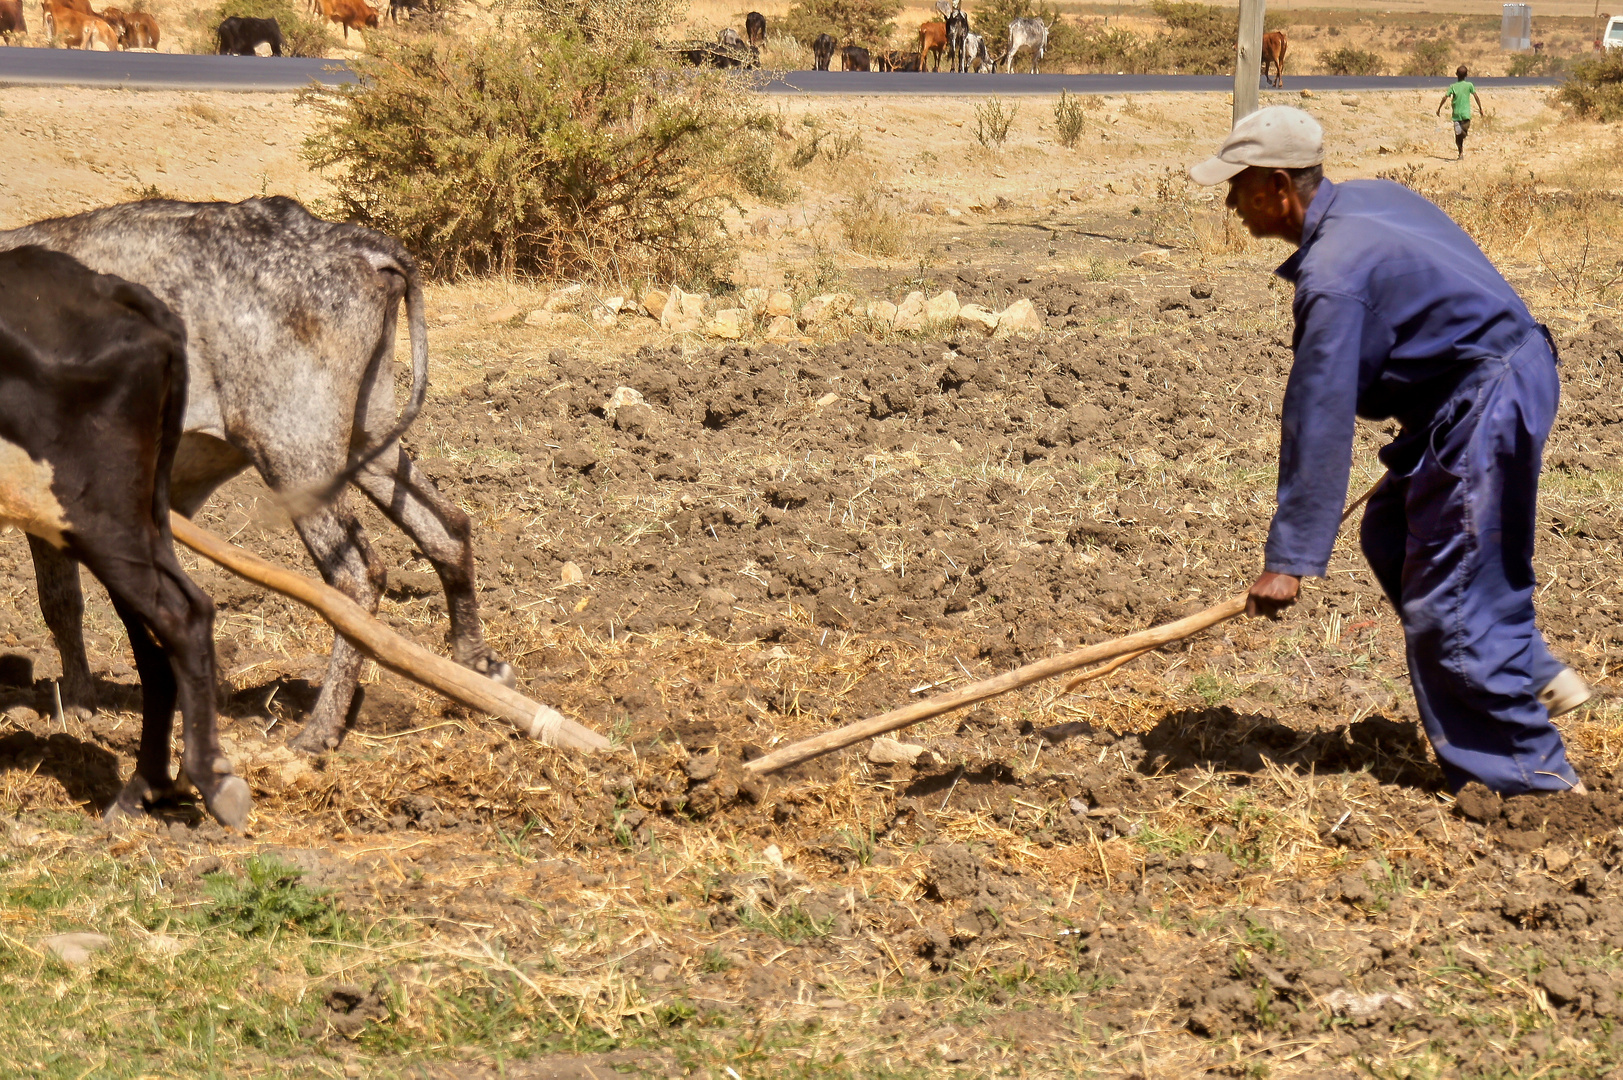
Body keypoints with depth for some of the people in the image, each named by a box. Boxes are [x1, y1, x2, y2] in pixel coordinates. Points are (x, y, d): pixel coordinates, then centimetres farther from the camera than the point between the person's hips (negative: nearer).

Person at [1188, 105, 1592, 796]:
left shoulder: (1333, 275, -22)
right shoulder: (1369, 198, 8)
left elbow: (1318, 423, -24)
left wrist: (1288, 559, -21)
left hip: (1488, 400, -11)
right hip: (1497, 377, 11)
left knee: (1444, 600, -6)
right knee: (1392, 538, 18)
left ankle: (1535, 781, 0)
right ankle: (1534, 675, 19)